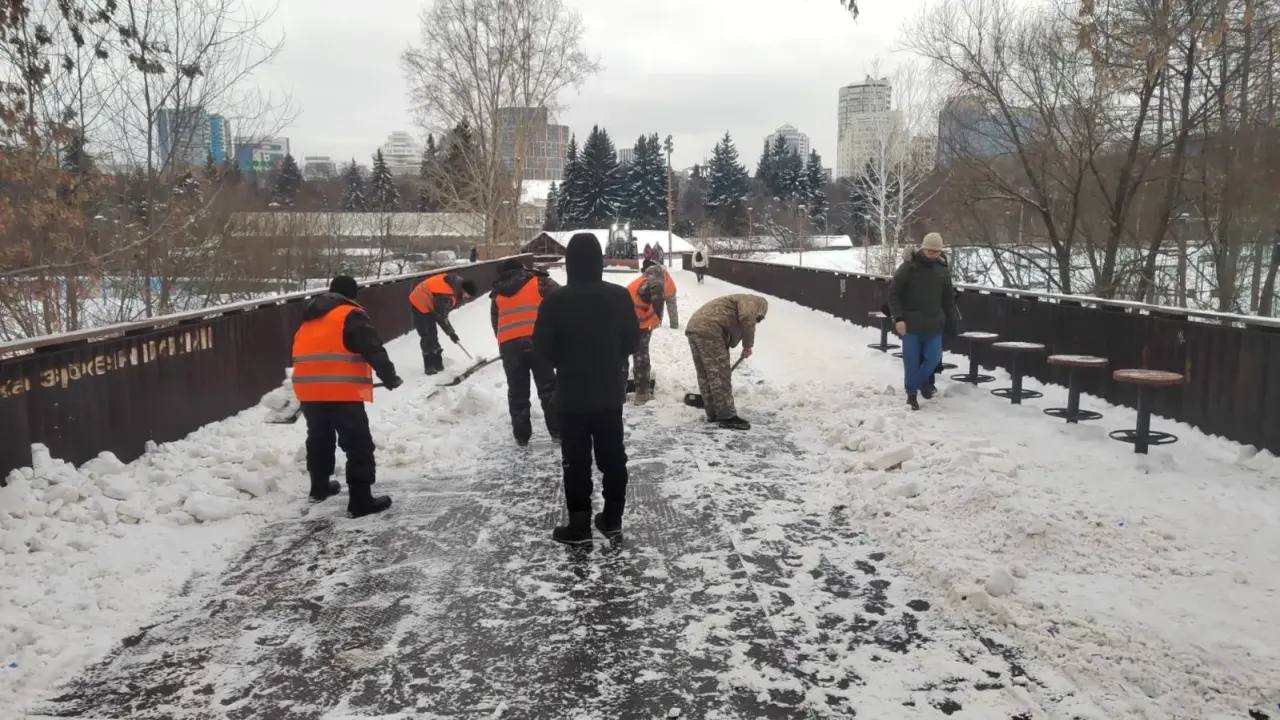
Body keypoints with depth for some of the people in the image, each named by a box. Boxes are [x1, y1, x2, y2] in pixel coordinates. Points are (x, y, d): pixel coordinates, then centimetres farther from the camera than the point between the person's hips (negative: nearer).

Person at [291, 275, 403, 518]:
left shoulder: (309, 319, 22)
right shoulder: (351, 315, -3)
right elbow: (373, 351, -12)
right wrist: (390, 378, -3)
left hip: (308, 390, 8)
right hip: (341, 393, -8)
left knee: (319, 438, 27)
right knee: (359, 445, -3)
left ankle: (319, 487, 40)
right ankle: (360, 501, -7)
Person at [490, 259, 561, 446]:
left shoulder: (497, 294, 23)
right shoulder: (539, 282, 12)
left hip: (509, 344, 3)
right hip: (537, 340, -2)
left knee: (517, 392, 14)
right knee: (548, 389, 8)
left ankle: (521, 435, 19)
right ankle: (558, 431, 9)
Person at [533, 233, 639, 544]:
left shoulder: (555, 301, -14)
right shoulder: (619, 296, -7)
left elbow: (542, 347, -9)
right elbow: (632, 340, 2)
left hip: (572, 394, -2)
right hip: (611, 392, 3)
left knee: (576, 461, 6)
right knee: (613, 457, 14)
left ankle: (579, 525, 10)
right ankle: (612, 519, 22)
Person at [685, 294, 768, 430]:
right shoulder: (750, 301, 9)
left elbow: (730, 341, 36)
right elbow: (747, 317, -16)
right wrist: (748, 345, -5)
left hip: (694, 327, 10)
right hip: (708, 330, -10)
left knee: (704, 374, 15)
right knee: (720, 374, -5)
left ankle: (713, 414, 23)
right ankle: (727, 417, -1)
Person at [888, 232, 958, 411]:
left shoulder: (943, 270, 5)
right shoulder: (908, 267, -6)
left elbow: (949, 299, 13)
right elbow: (893, 293, -7)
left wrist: (951, 322, 11)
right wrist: (898, 318, -15)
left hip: (934, 325, 3)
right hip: (911, 324, -3)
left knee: (933, 358, 1)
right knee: (911, 362, 2)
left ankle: (923, 380, 29)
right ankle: (912, 393, 17)